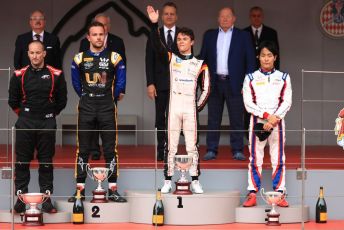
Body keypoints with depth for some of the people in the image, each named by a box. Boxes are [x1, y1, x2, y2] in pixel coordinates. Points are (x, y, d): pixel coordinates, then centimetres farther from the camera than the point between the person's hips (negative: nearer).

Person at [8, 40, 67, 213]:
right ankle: (20, 200, 8)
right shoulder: (19, 75, 1)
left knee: (46, 162, 4)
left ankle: (46, 199, 10)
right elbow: (13, 100, 11)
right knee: (22, 162, 1)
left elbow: (62, 100, 9)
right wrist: (24, 115, 11)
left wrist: (49, 115, 11)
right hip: (25, 124, 1)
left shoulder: (55, 75, 0)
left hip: (47, 124, 0)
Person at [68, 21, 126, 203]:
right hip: (86, 108, 1)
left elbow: (120, 83, 8)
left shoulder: (114, 58, 0)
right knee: (83, 149, 2)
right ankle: (80, 189, 6)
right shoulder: (79, 59, 3)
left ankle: (112, 190, 3)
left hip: (107, 107, -1)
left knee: (110, 149, -1)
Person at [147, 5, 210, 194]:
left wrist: (198, 108, -2)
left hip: (190, 108, 0)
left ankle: (195, 181, 5)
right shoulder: (171, 58, 7)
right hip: (173, 107, 1)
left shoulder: (199, 64, 7)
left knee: (192, 146, 1)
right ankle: (168, 181, 6)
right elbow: (157, 46, -9)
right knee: (171, 146, 3)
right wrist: (154, 24, -21)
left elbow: (205, 89, 9)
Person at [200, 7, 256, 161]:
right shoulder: (209, 35, 12)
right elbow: (203, 58, 12)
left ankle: (237, 151, 4)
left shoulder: (243, 36, 5)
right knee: (213, 119, 3)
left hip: (234, 83, -2)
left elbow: (250, 60, 2)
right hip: (214, 83, 2)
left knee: (236, 119, 0)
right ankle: (211, 150, 7)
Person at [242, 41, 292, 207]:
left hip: (277, 122, 1)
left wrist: (274, 119, -12)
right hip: (257, 122, -1)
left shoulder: (283, 78, 7)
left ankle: (280, 194, 3)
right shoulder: (251, 78, 4)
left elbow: (287, 102, 1)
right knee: (255, 159, -1)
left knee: (278, 159, 0)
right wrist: (267, 116, -13)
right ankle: (252, 194, 1)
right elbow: (248, 104, -3)